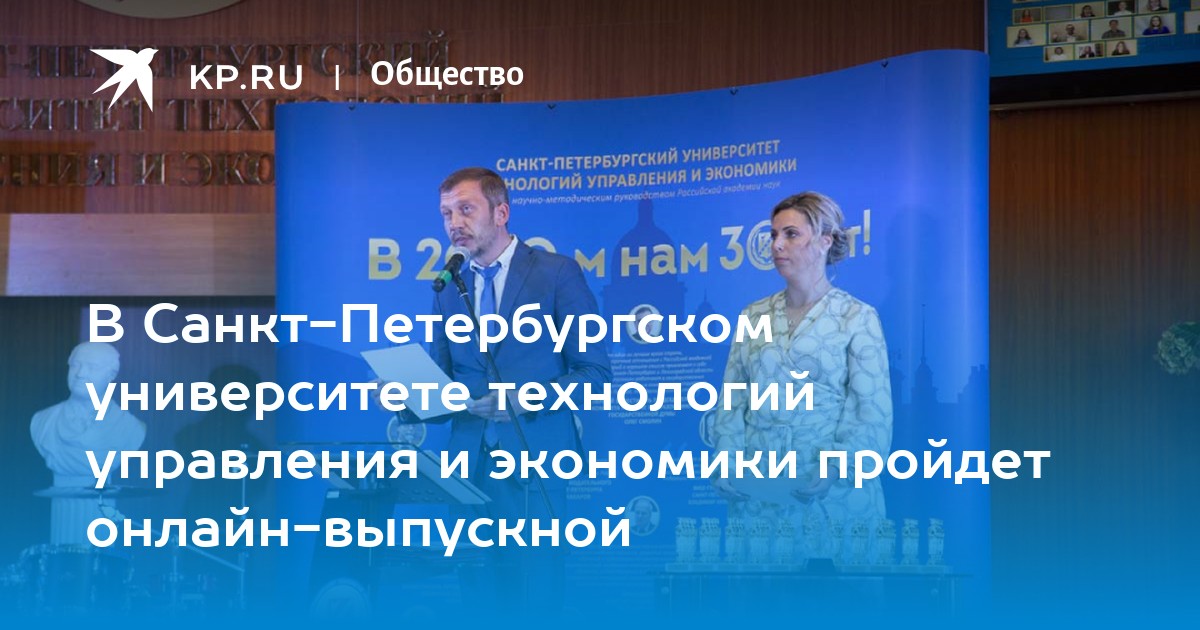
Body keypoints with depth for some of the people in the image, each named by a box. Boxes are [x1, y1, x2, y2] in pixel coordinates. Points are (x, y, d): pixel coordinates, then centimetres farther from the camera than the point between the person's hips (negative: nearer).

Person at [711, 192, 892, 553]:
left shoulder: (857, 317, -3)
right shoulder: (753, 316, 9)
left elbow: (872, 417, -9)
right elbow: (732, 401, 8)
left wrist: (830, 474, -20)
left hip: (834, 493, -3)